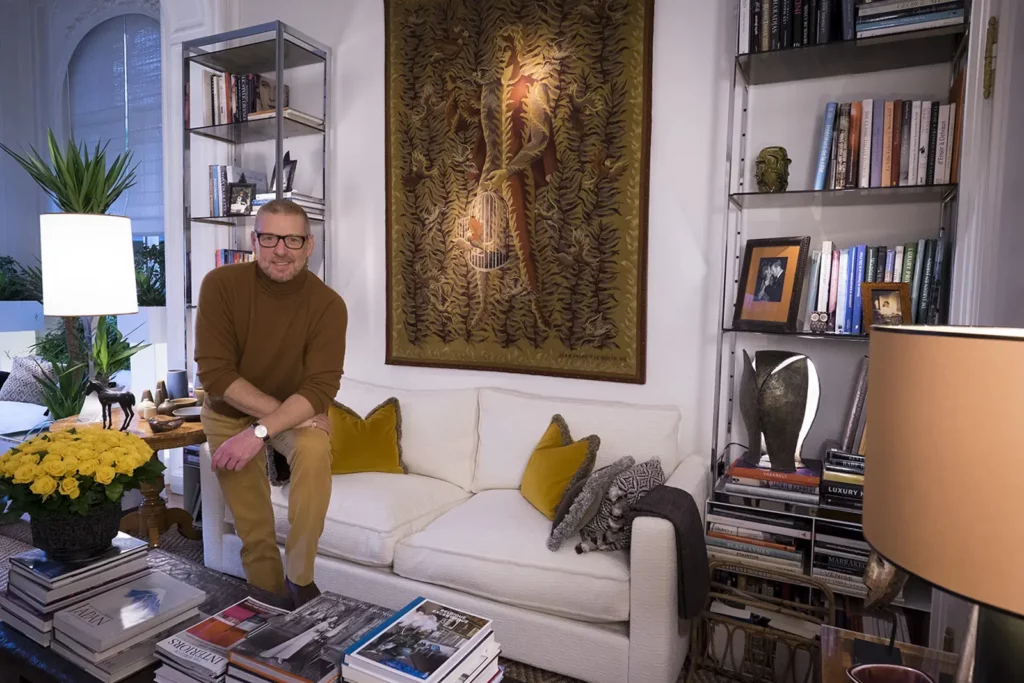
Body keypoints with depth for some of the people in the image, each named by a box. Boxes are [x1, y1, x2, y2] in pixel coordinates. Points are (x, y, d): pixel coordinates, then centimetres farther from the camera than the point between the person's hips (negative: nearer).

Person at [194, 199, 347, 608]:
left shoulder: (328, 304, -23)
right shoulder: (221, 284, -21)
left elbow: (320, 388, -27)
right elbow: (214, 372, -24)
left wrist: (261, 432, -36)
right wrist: (281, 410, -28)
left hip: (298, 412, -1)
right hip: (230, 412, 1)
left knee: (315, 450, -33)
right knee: (253, 530, 3)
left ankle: (300, 579, -15)